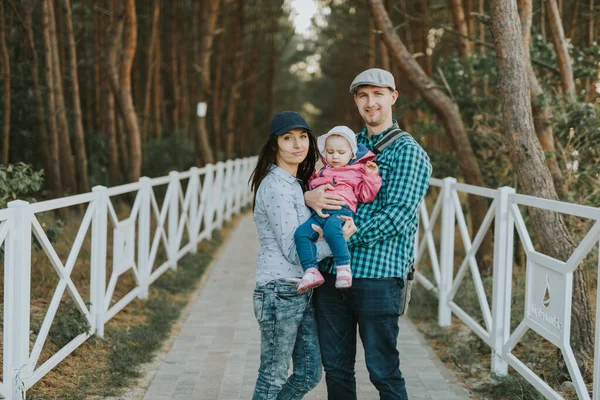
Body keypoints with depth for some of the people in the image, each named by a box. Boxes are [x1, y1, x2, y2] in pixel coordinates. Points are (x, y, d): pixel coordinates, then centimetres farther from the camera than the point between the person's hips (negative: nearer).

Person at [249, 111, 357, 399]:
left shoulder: (298, 182, 13)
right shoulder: (276, 187, -15)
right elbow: (293, 251, -17)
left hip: (302, 292, 9)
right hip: (280, 291, -9)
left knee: (309, 374, 13)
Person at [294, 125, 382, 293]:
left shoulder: (356, 172, 18)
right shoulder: (323, 172, 34)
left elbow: (366, 195, 8)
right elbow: (310, 188, 45)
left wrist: (371, 176, -1)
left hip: (342, 210, -6)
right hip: (319, 213, 6)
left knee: (331, 228, -40)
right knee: (301, 232, -22)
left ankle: (343, 267, -37)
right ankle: (311, 271, -28)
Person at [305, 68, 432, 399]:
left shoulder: (407, 152, -4)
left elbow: (396, 215, -14)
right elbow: (318, 187, 19)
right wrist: (309, 196, -7)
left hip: (377, 275, -6)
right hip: (331, 272, 6)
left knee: (383, 370, 1)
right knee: (335, 366, 14)